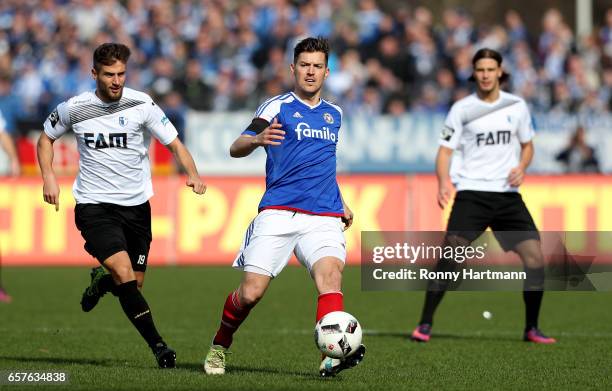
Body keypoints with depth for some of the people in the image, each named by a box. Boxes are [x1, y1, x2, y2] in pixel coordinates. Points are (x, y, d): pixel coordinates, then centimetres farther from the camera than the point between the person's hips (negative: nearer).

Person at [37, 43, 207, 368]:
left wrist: (193, 175, -23)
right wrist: (48, 177, 0)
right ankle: (157, 345, -15)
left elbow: (174, 143, -5)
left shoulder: (141, 104, -7)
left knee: (134, 283, 7)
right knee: (124, 273, -20)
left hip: (136, 205, 2)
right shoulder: (73, 109, -4)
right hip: (94, 204, -2)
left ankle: (100, 281, 43)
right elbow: (46, 138, 14)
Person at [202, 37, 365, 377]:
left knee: (330, 271, -26)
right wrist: (257, 139, -29)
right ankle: (220, 346, 21)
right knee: (251, 292, -8)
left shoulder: (334, 114, 20)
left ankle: (333, 356, -41)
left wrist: (341, 202, 27)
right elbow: (236, 148, -6)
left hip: (324, 217, 3)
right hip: (278, 213, -3)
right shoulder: (278, 107, 4)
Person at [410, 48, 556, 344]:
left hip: (508, 194, 3)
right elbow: (445, 150, 0)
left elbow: (527, 145, 19)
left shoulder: (517, 106, 8)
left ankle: (531, 328, 6)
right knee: (450, 255, -17)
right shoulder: (462, 109, 1)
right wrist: (443, 182, -19)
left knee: (535, 256, -7)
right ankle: (425, 324, -8)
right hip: (471, 193, -3)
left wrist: (522, 167, -3)